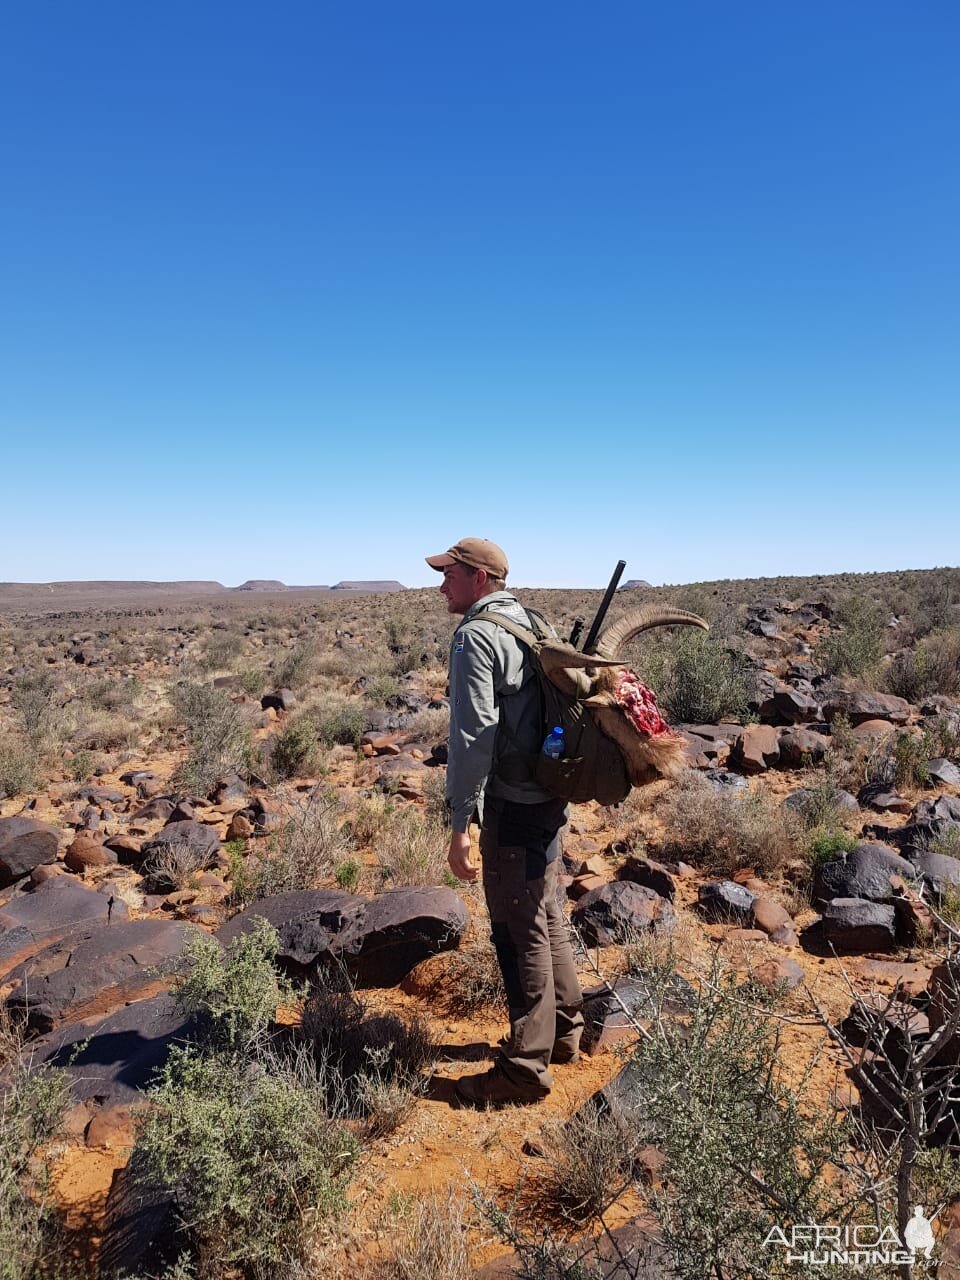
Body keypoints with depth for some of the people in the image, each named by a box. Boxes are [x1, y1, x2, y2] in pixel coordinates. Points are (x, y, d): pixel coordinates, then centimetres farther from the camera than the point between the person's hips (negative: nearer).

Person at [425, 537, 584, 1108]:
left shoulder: (476, 635, -15)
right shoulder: (530, 624, 12)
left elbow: (474, 734, -22)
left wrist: (461, 823, -19)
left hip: (513, 804, -9)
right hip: (551, 796, 9)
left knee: (520, 933, 2)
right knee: (546, 915, 21)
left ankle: (526, 1070, 16)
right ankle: (565, 1032, 37)